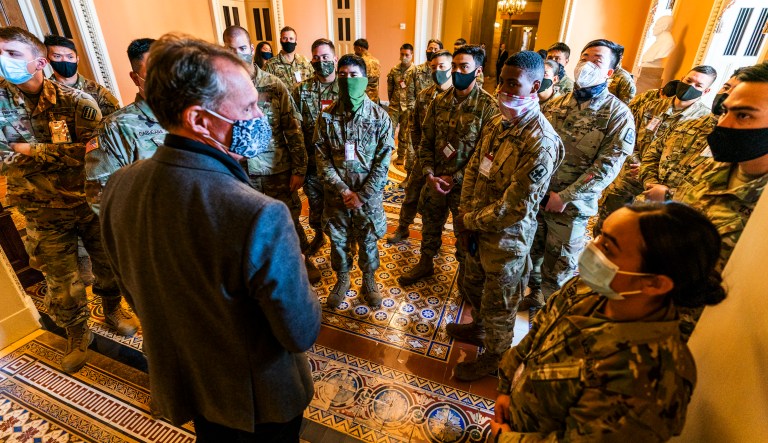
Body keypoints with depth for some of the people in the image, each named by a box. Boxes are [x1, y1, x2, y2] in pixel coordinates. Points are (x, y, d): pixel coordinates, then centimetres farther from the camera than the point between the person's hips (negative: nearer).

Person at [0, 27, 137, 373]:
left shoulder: (75, 100, -9)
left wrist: (32, 151, -15)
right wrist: (62, 152, -20)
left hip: (90, 202, -1)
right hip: (45, 214, 1)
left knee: (108, 264, 15)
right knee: (60, 282, 11)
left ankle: (113, 310, 43)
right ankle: (77, 334, 35)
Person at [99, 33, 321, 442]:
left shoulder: (119, 186, -15)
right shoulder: (261, 217, -40)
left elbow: (136, 293, -1)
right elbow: (301, 334, -27)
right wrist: (296, 278, -9)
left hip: (178, 382, 5)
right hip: (257, 397, -4)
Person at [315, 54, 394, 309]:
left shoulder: (380, 117, -7)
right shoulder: (327, 117, -3)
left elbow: (383, 161, -9)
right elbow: (322, 159, -5)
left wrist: (362, 195, -14)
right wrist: (343, 191, -14)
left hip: (369, 194, -1)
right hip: (336, 194, 2)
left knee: (368, 241, 13)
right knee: (337, 240, 15)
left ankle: (369, 280, 38)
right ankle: (342, 279, 40)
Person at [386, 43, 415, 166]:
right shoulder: (394, 69, 4)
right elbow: (390, 86, 12)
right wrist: (391, 100, 13)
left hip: (408, 107, -2)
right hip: (394, 105, 2)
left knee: (404, 133, 8)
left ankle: (401, 156, 22)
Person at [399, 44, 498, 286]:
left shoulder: (488, 106, -13)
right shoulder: (439, 101, 1)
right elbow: (426, 142, 3)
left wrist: (455, 179, -15)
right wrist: (430, 175, -9)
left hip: (465, 184, -4)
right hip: (435, 180, 5)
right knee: (430, 226, 21)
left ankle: (465, 274, 38)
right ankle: (425, 264, 46)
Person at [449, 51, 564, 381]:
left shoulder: (541, 142, -25)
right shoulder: (497, 122, 1)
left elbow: (515, 208, -26)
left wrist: (470, 221, -15)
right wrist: (465, 213, -5)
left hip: (507, 237, -8)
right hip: (477, 229, 8)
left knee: (498, 303, 14)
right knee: (473, 284, 27)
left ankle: (495, 355, 40)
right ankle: (479, 327, 55)